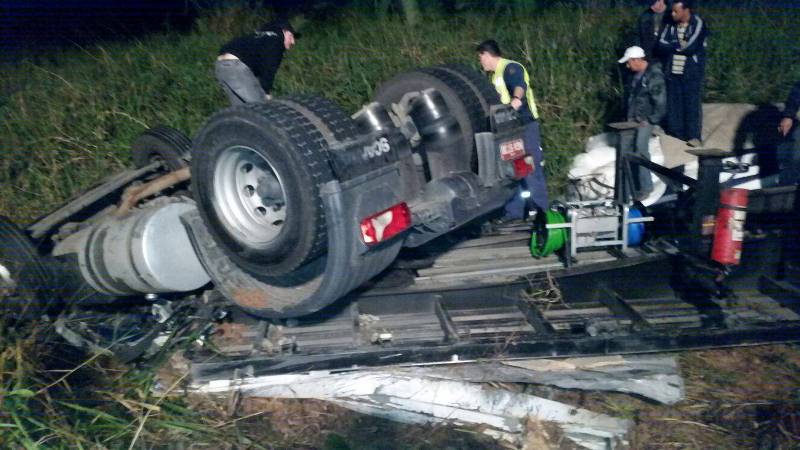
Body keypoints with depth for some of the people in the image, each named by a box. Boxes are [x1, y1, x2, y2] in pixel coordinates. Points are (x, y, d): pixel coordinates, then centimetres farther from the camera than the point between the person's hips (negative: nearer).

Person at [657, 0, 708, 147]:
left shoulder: (698, 24, -7)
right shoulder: (671, 25, 9)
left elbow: (690, 48, -18)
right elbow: (661, 45, -2)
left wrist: (673, 45, -5)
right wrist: (680, 44, -13)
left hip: (691, 72, -5)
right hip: (672, 71, 5)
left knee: (692, 104, -4)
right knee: (673, 104, 7)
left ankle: (694, 136, 0)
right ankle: (675, 134, 16)